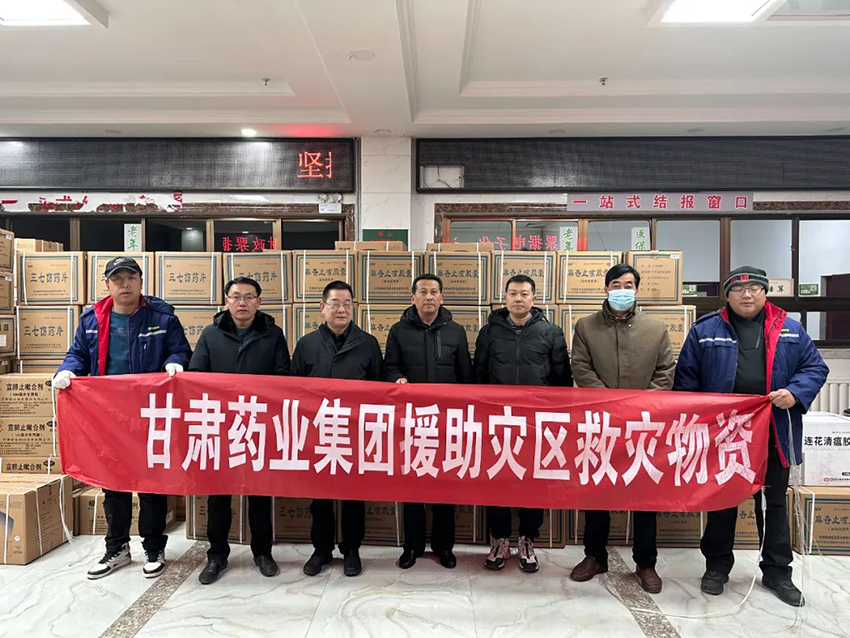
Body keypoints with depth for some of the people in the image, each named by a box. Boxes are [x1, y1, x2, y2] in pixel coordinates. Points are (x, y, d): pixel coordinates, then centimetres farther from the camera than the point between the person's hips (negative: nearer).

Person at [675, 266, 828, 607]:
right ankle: (717, 566, 28)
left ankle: (777, 571, 31)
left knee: (775, 502, 15)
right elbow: (686, 376, 0)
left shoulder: (789, 329, 5)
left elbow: (815, 367, 6)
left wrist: (796, 392, -13)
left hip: (774, 433, 2)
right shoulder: (705, 330, 0)